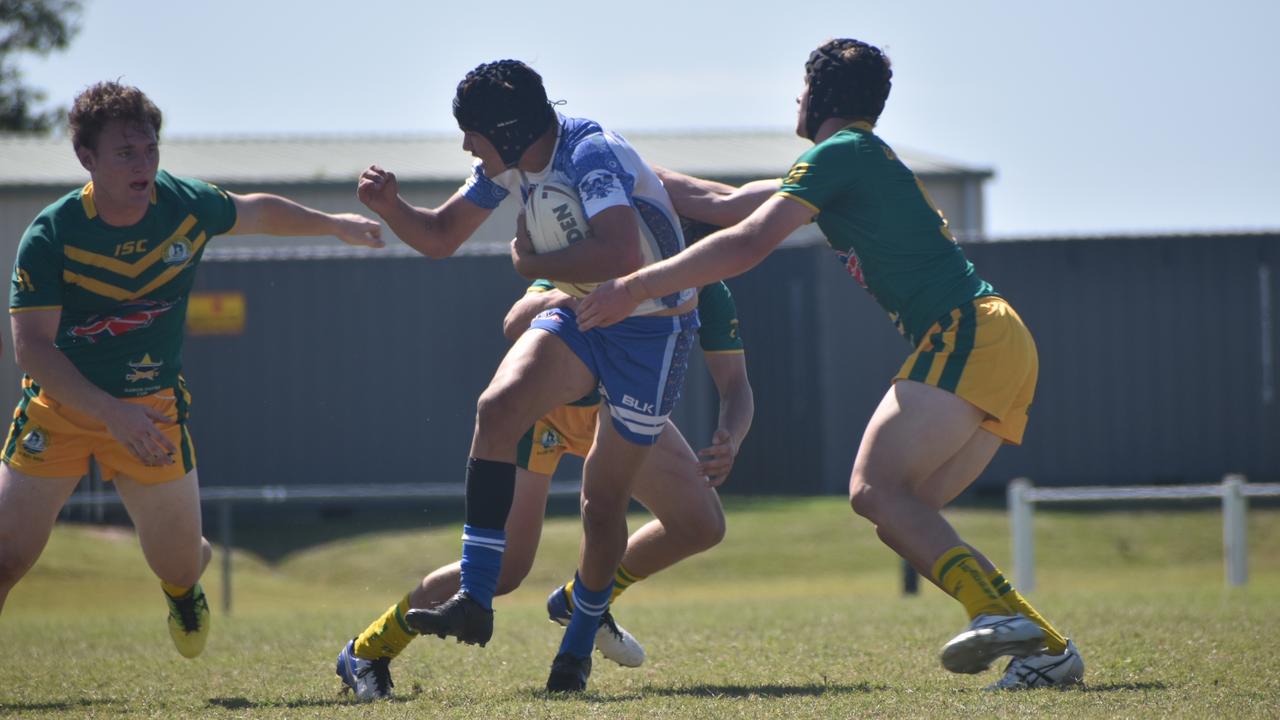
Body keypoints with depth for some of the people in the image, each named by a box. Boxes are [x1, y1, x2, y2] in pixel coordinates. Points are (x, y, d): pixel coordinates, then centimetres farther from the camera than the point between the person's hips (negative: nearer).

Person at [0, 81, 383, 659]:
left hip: (153, 404, 2)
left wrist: (336, 224, 25)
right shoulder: (50, 237, -21)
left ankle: (182, 585, 44)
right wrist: (111, 413, -34)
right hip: (59, 404, -2)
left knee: (178, 568, 6)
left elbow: (258, 211, 14)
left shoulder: (186, 206, -10)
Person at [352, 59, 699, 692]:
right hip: (581, 312, 7)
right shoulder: (506, 164, -2)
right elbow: (439, 237, 10)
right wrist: (390, 207, -11)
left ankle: (577, 651, 20)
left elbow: (622, 256, -41)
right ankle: (474, 601, -22)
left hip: (652, 326, -7)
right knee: (497, 408, -20)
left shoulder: (591, 154, -27)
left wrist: (532, 263, -27)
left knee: (603, 501, -2)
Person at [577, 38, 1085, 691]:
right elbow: (724, 204, 38)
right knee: (899, 516, 4)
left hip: (968, 331, -9)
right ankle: (1045, 647, -4)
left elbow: (746, 245, -10)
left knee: (876, 490, -20)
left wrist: (636, 286, -5)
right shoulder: (868, 161, 29)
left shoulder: (839, 153, 0)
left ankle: (1000, 613, -38)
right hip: (1004, 344, 9)